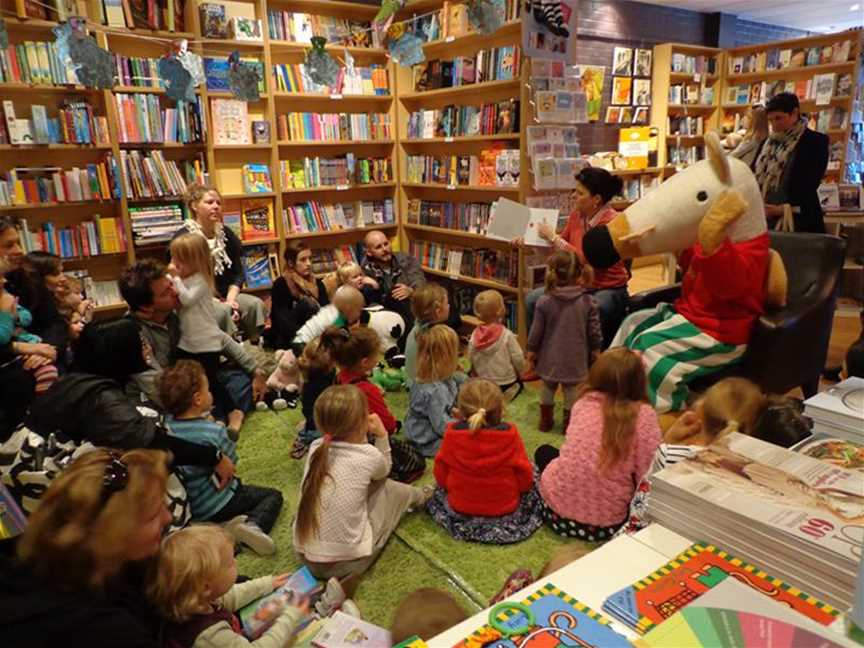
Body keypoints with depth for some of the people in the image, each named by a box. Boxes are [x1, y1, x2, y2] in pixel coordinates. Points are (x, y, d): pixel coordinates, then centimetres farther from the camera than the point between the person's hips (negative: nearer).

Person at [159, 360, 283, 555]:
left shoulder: (166, 426, -11)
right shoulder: (214, 431, -25)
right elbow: (231, 462, -9)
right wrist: (231, 431, 4)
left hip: (189, 508, 5)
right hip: (219, 504, -5)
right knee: (273, 495, 14)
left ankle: (241, 524, -4)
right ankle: (254, 524, -15)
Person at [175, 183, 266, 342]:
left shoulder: (226, 234, 8)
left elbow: (238, 273, 8)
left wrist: (230, 299, -11)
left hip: (225, 296, 5)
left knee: (255, 304, -22)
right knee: (223, 312, -34)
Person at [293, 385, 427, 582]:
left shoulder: (316, 448, -4)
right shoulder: (369, 455, -15)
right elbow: (383, 471, 10)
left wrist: (361, 435, 9)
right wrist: (381, 435, 6)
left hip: (306, 556, 5)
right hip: (346, 563, -4)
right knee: (389, 488, 13)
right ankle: (416, 497, 44)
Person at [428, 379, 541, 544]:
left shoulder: (452, 434, -20)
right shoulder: (510, 435, -23)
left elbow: (441, 477, -6)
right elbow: (525, 480, -12)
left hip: (460, 510, 2)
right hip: (505, 511, -2)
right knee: (533, 471, 22)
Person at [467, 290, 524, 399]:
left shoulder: (474, 335, -8)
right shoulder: (507, 335, -18)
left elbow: (471, 360, -2)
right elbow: (518, 359, -12)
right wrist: (520, 374, 9)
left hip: (484, 384, 4)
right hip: (507, 383, -4)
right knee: (519, 383, 24)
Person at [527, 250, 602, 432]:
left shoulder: (544, 302, -14)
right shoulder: (588, 302, -11)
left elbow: (536, 331, -6)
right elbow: (594, 331, -4)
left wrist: (531, 351, 9)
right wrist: (595, 350, 13)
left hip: (550, 357, 1)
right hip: (575, 358, 0)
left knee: (548, 387, 19)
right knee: (572, 390, 13)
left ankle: (545, 420, 31)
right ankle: (569, 423, 23)